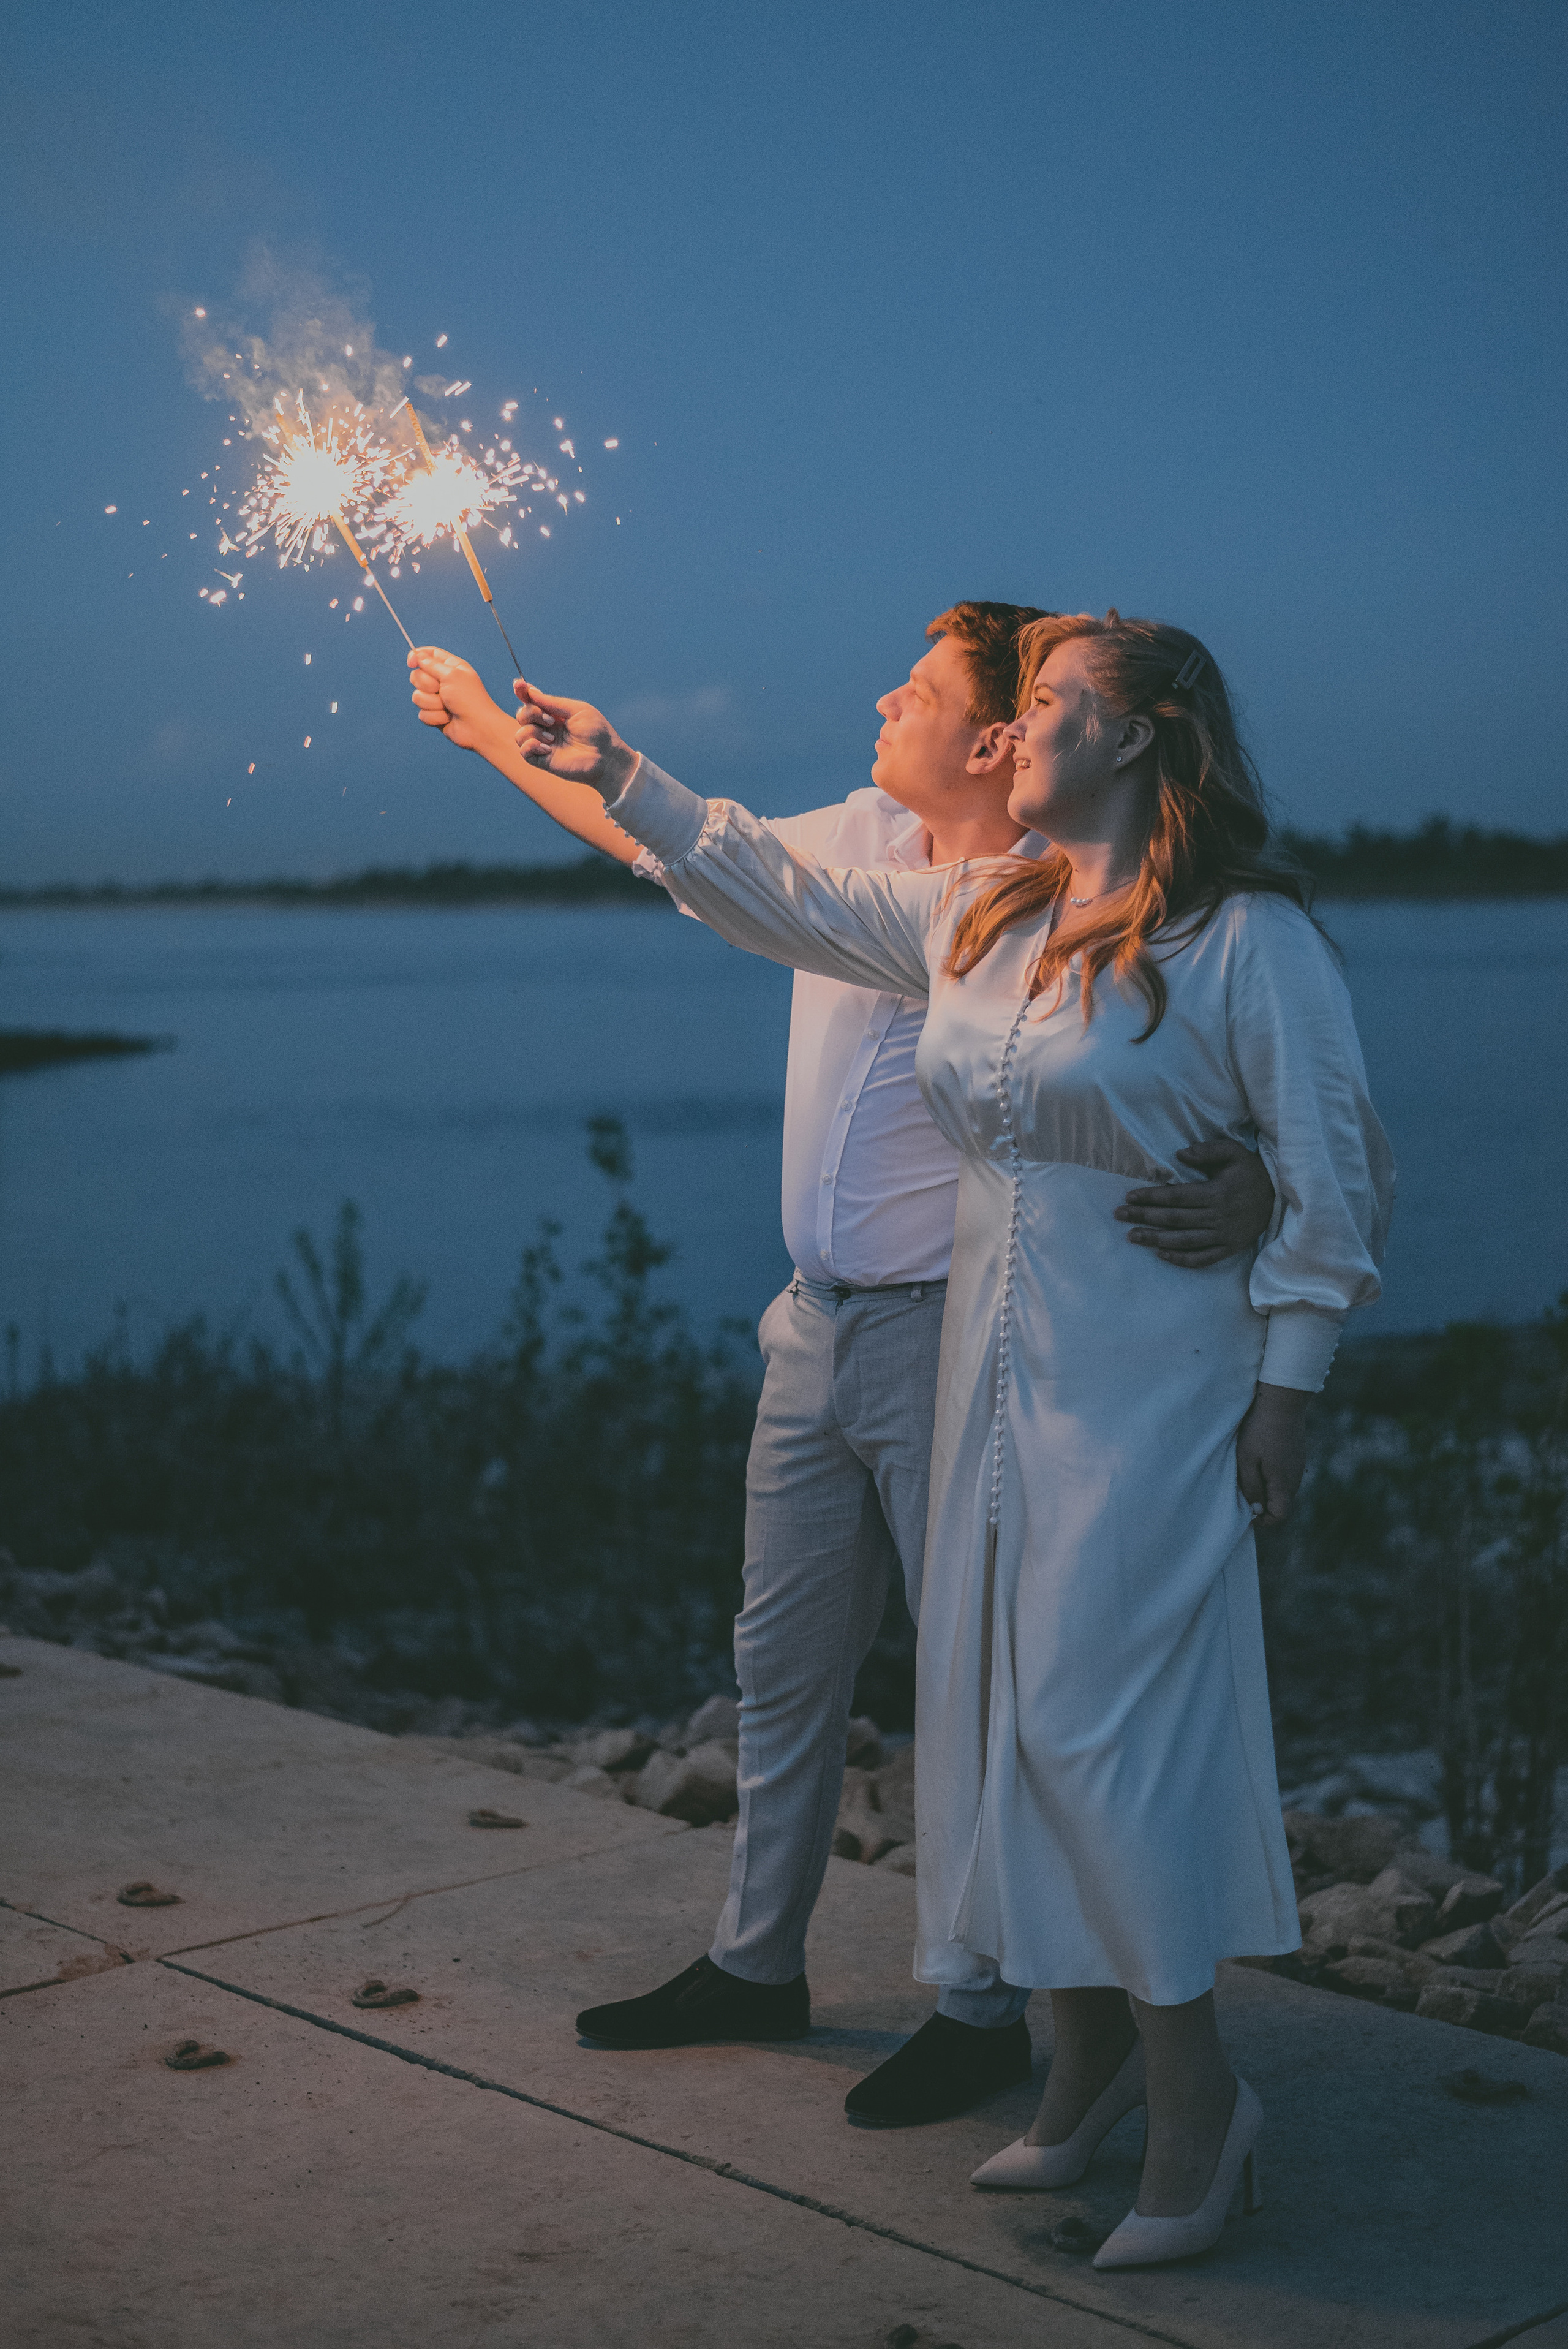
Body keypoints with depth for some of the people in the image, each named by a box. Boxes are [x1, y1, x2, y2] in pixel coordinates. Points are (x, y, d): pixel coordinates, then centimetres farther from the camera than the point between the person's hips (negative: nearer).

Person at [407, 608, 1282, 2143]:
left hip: (952, 1337, -7)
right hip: (819, 1326, 8)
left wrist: (1243, 1191, -41)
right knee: (783, 1659, 17)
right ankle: (757, 1962, 33)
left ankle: (983, 2011, 19)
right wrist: (491, 727, 28)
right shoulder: (849, 847, 6)